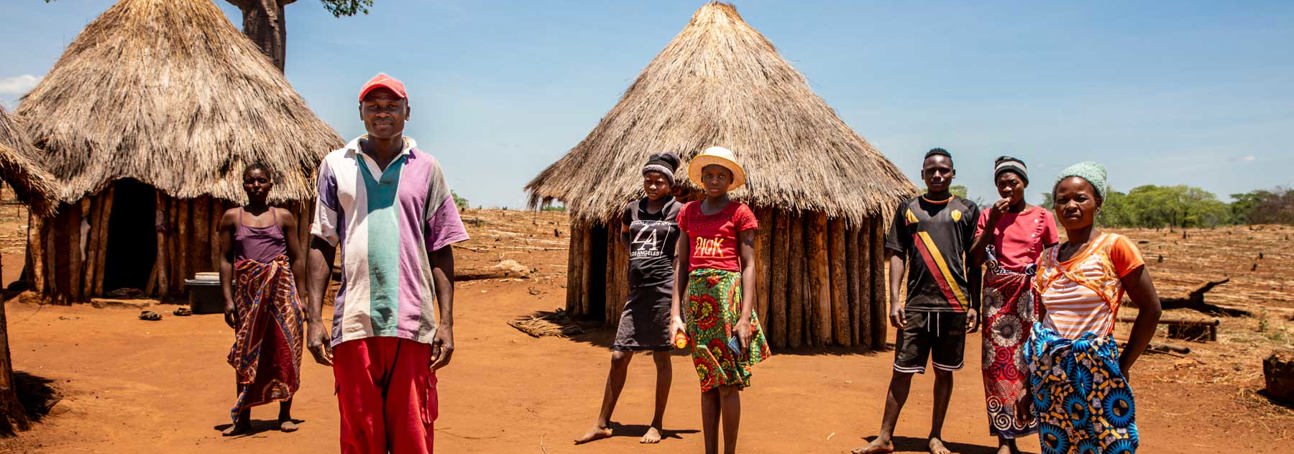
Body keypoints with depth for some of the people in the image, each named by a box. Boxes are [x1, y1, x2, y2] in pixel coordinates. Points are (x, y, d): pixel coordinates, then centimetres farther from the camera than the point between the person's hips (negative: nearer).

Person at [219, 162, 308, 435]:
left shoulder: (284, 217, 7)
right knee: (246, 353, 3)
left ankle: (285, 415, 11)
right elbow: (225, 259, 5)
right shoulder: (232, 217, 7)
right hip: (247, 292, 0)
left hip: (281, 290, 0)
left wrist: (301, 297, 2)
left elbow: (297, 259, 8)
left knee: (284, 351, 1)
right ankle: (243, 418, 11)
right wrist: (228, 299, -3)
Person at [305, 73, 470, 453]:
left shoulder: (425, 168, 8)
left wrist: (446, 322, 1)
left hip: (412, 323, 0)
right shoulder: (336, 165, 9)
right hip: (353, 322, 1)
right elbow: (322, 246, 8)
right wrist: (314, 319, 1)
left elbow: (440, 252, 8)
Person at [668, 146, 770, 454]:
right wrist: (675, 313, 5)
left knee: (728, 382, -2)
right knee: (707, 381, 9)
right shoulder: (689, 212, 12)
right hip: (696, 297, 4)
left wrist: (745, 316, -12)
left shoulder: (740, 212, 0)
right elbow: (681, 265, 11)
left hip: (728, 293, -4)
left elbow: (748, 265, -4)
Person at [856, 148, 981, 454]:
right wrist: (894, 300, -3)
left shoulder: (967, 210, 7)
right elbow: (897, 255, 6)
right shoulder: (908, 209, 8)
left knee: (944, 371, 8)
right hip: (916, 304, 0)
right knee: (902, 370, 0)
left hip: (954, 304, 0)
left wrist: (974, 305, 1)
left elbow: (974, 262, 7)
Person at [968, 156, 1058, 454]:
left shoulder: (1042, 217, 4)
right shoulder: (988, 215, 8)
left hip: (1031, 298, -1)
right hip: (997, 298, 1)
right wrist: (991, 223, -8)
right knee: (998, 365, 0)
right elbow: (975, 259, 0)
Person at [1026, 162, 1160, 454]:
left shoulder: (1114, 247, -7)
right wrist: (1032, 380, 12)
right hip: (1048, 371, 4)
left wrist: (1123, 365, -4)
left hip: (1095, 373, -4)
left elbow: (1150, 309, -4)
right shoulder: (1047, 259, 8)